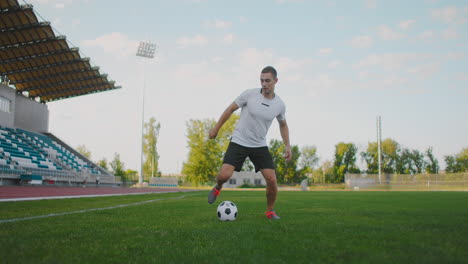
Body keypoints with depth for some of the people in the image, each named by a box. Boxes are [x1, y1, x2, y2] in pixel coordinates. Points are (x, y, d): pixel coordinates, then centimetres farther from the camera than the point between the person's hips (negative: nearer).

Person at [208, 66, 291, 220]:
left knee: (272, 179, -11)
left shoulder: (280, 105, -3)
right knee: (224, 175, -18)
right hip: (239, 142, -2)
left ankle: (270, 211, 15)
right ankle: (217, 188, 21)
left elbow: (283, 125, 16)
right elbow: (230, 110, 1)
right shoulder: (249, 94, -12)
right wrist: (216, 129, 3)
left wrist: (287, 146, 7)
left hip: (260, 146, 2)